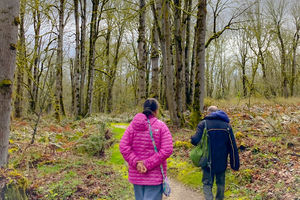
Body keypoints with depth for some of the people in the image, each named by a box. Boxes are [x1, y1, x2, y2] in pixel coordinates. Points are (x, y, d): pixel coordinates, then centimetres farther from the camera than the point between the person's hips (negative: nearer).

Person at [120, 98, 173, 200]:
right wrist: (148, 164, -15)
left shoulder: (133, 125, 0)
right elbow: (167, 150, -16)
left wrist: (136, 163, -10)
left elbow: (123, 146, -8)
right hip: (155, 176, -4)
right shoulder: (161, 126, -8)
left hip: (136, 174, 4)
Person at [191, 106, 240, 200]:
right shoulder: (227, 125, 2)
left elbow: (195, 140, -20)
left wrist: (192, 139, 4)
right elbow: (232, 146, 1)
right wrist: (235, 164, 5)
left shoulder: (204, 124, -8)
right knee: (221, 183, 19)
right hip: (222, 162, 3)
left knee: (207, 183, 5)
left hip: (208, 161, -3)